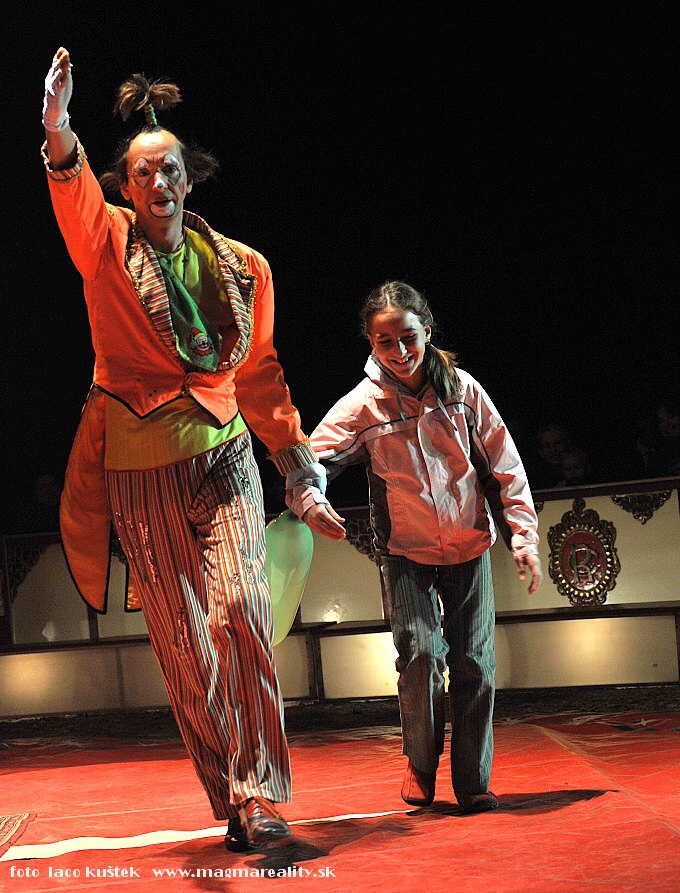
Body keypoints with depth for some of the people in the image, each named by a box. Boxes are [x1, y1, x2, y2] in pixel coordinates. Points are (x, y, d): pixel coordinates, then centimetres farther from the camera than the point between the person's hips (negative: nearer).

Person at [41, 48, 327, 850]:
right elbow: (75, 195, -23)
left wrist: (295, 451, 19)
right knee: (182, 646, 1)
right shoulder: (107, 245, 0)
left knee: (240, 609, -18)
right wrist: (59, 133, -44)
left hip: (222, 455, 1)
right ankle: (230, 802, 12)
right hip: (139, 468, -1)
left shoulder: (240, 266, 7)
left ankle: (260, 792, -12)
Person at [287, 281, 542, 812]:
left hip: (468, 548, 2)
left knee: (475, 664, 0)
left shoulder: (462, 390, -6)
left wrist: (523, 536, -7)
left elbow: (505, 469, -1)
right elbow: (307, 462, -13)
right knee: (422, 654, -17)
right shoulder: (362, 407, -10)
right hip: (406, 553, -2)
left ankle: (473, 783, 15)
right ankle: (421, 766, 8)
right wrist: (311, 502, -35)